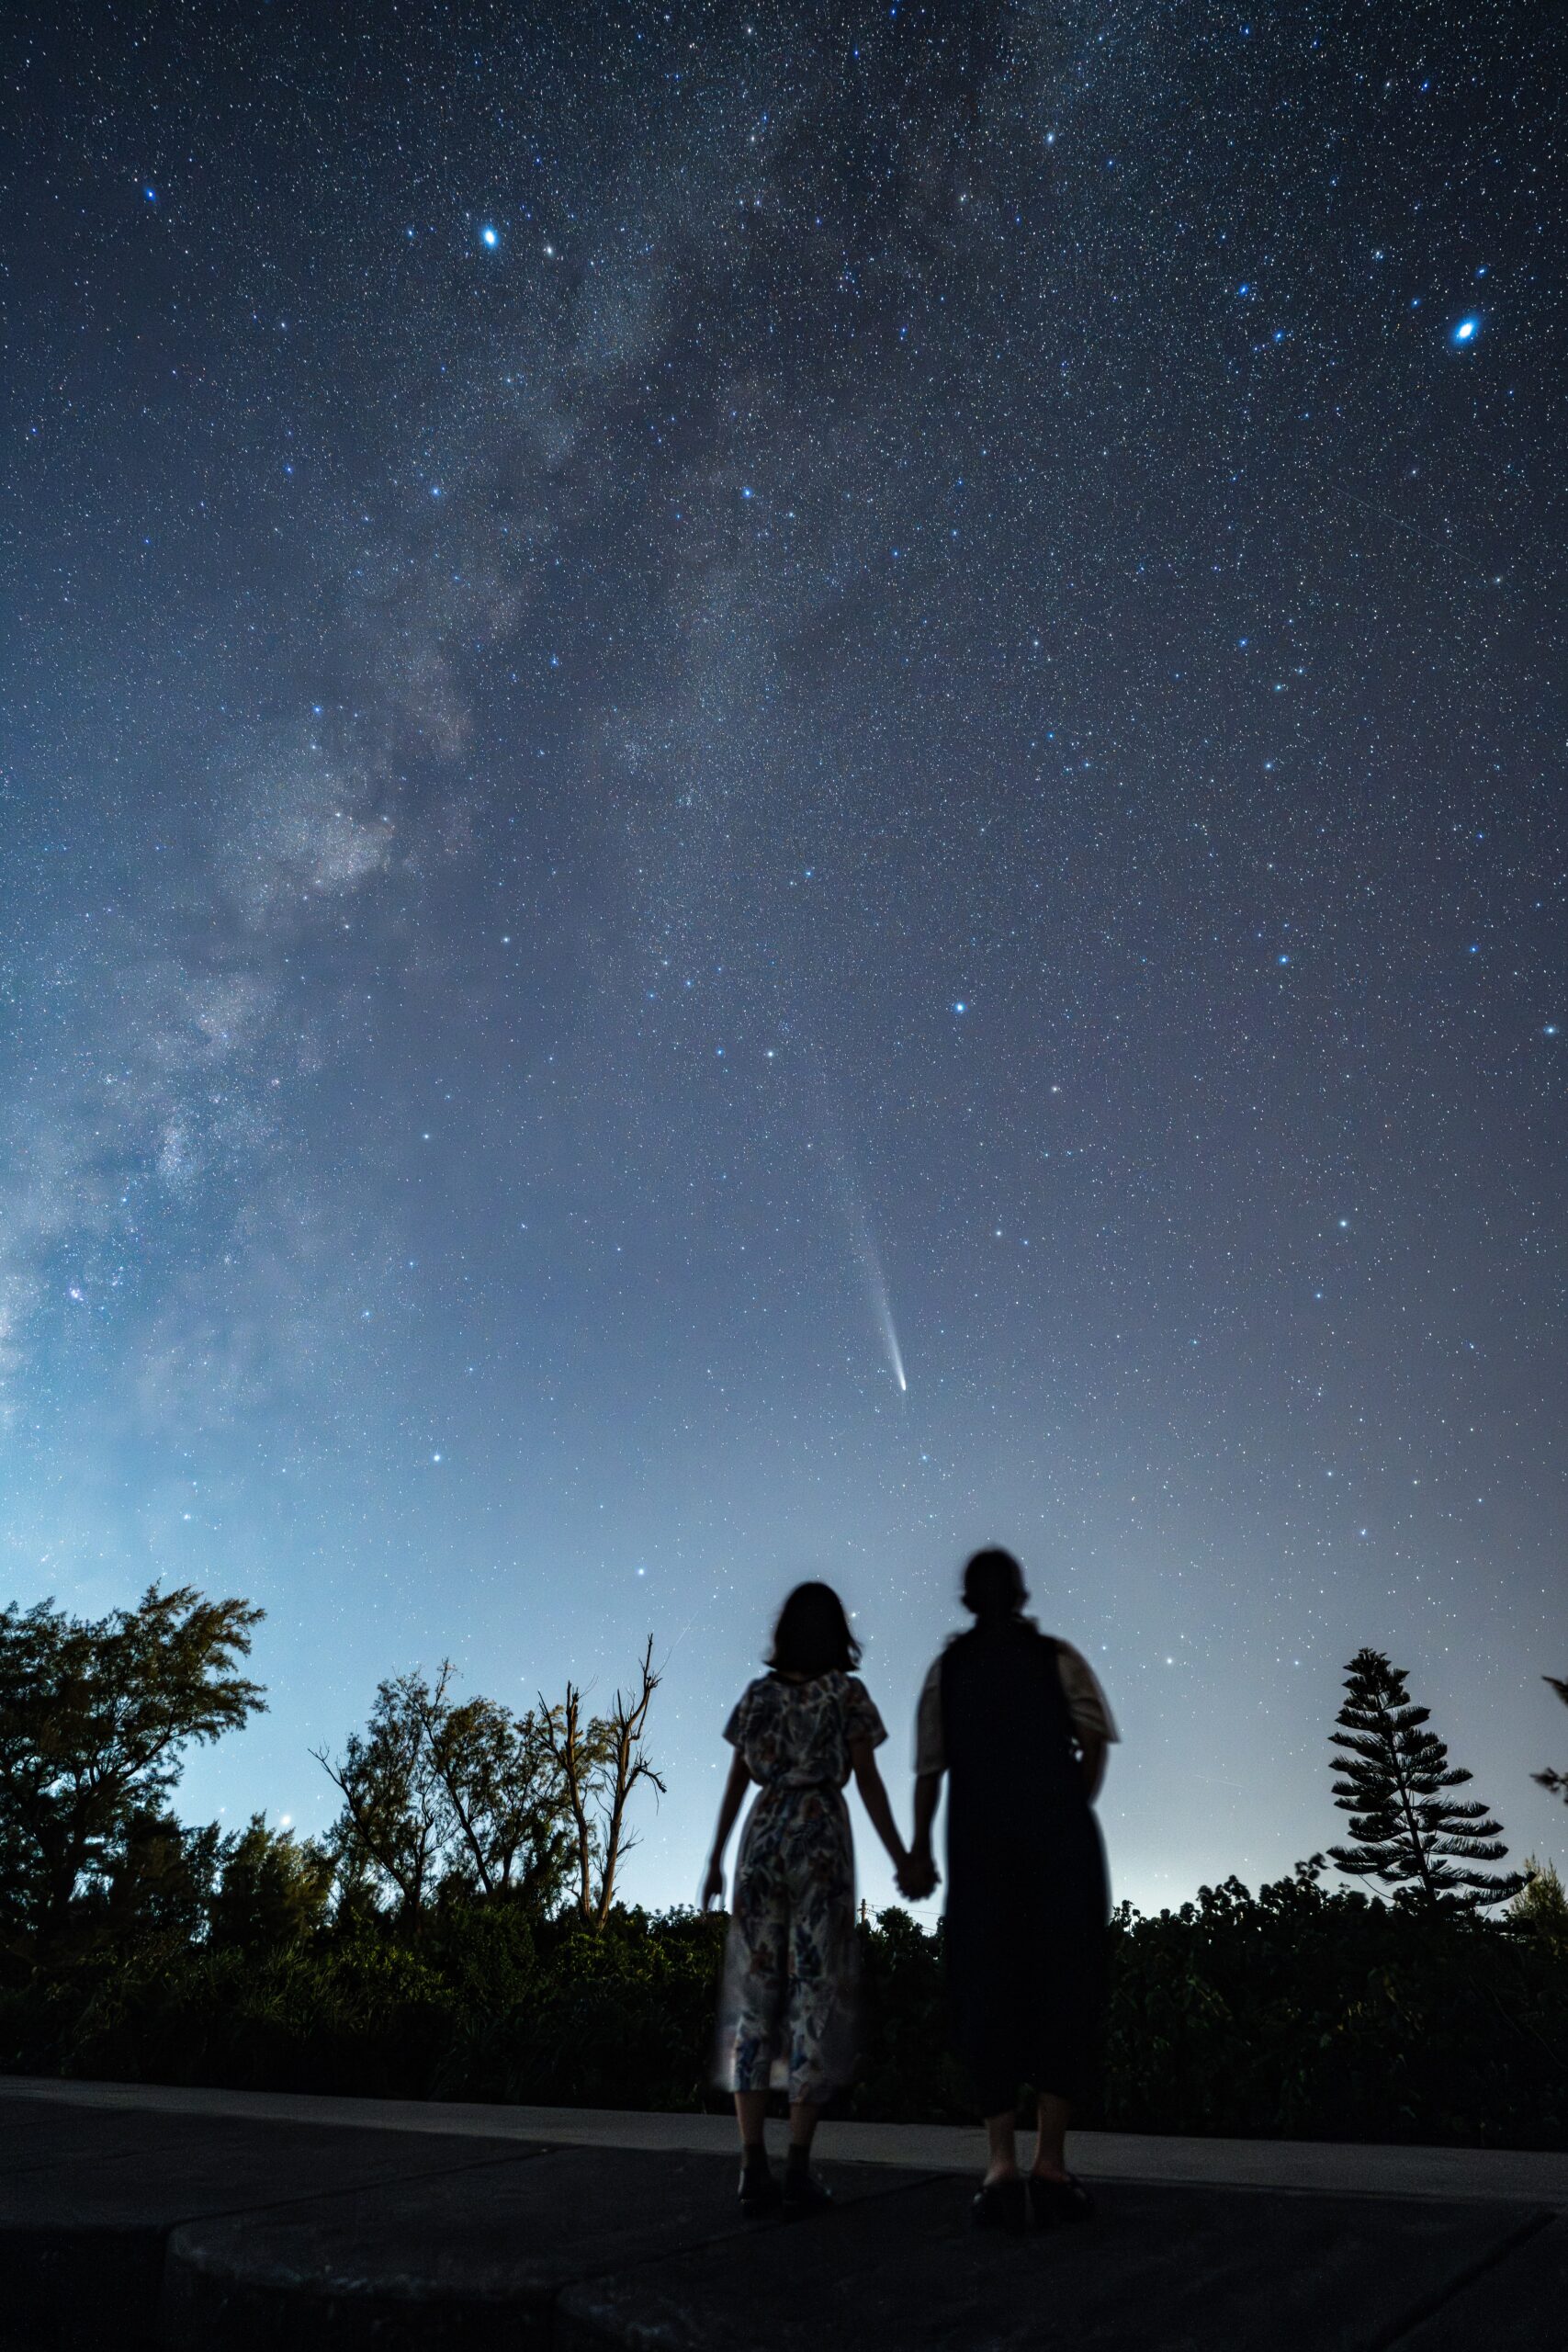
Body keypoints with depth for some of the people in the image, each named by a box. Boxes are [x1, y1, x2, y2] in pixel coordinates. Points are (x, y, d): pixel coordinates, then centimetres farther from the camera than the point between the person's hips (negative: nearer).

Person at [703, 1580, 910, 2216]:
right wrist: (900, 1857, 5)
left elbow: (736, 1782, 8)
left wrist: (716, 1859, 14)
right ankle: (798, 2169, 6)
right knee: (815, 1992, 4)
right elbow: (868, 1783, -3)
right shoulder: (848, 1693, -2)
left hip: (761, 1840, 3)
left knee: (754, 1996, 8)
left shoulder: (756, 1694, 6)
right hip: (822, 1839, -3)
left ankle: (754, 2169, 9)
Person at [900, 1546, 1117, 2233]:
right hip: (1060, 1839, -1)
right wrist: (1072, 1812, 4)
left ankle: (1002, 2165, 4)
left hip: (980, 1847, 1)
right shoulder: (1058, 1658, 7)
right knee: (1064, 1988, 6)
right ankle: (1049, 2165, 3)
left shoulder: (947, 1668, 8)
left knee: (987, 1995, 7)